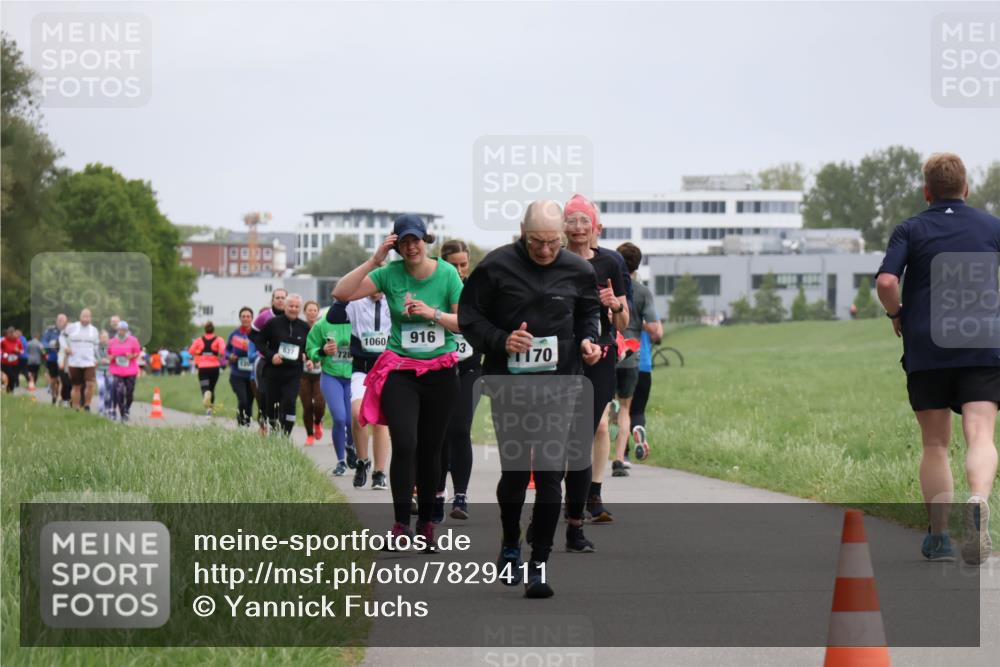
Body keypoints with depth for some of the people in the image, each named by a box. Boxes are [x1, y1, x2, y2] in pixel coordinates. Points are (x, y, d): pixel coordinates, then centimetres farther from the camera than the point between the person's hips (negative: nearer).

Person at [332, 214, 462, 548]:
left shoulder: (447, 273, -4)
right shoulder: (390, 273, -5)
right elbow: (342, 293, -11)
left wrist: (433, 314, -20)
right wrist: (373, 261, -17)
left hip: (440, 372, 1)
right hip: (400, 371, -1)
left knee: (430, 448, 9)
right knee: (404, 444, -15)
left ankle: (426, 523, 21)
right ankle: (401, 524, -9)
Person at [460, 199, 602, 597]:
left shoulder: (577, 271, 4)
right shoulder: (497, 267, -4)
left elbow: (588, 314, 19)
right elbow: (469, 316, 2)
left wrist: (588, 340, -1)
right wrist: (500, 341, -14)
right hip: (509, 382, -1)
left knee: (551, 475, -4)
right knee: (515, 471, 2)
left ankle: (539, 564, 1)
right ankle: (510, 545, 29)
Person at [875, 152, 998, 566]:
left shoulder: (911, 230, 4)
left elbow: (885, 282, -11)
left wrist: (897, 315, 7)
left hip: (926, 348, 0)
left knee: (935, 444, 10)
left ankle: (938, 536, 11)